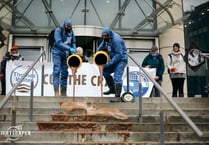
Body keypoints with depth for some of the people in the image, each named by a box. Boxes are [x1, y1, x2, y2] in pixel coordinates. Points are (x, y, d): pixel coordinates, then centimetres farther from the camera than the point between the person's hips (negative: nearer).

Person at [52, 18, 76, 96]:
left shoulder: (71, 32, 6)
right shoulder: (58, 30, -11)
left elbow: (73, 42, 9)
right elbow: (59, 42, -22)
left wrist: (74, 50, -12)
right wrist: (69, 48, -32)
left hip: (66, 54, 5)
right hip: (57, 53, -5)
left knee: (64, 72, 5)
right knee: (57, 71, -11)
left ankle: (63, 92, 10)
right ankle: (56, 92, -12)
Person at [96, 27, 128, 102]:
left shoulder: (116, 40, -25)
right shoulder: (106, 39, 2)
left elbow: (119, 54, -26)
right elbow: (100, 47, 14)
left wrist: (109, 63, -26)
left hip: (121, 59, -9)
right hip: (114, 58, 9)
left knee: (117, 77, -16)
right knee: (105, 71, 10)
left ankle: (117, 97, -16)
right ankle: (112, 89, 22)